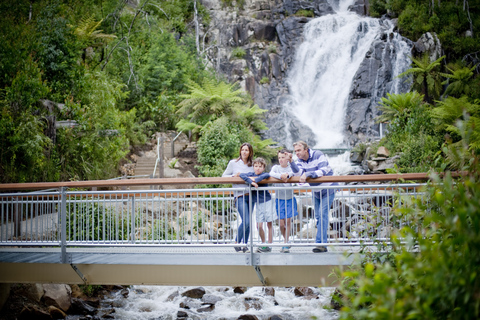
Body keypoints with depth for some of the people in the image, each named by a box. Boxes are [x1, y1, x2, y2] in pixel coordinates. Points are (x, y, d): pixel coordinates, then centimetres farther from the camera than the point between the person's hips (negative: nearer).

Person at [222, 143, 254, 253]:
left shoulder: (252, 165, 12)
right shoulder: (233, 163, 4)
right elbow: (224, 176, 6)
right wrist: (234, 176, -10)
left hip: (250, 195, 4)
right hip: (240, 196, -4)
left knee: (248, 222, 4)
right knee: (245, 221, -15)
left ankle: (245, 245, 15)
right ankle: (237, 242, 2)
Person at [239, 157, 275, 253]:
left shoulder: (264, 174, -5)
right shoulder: (251, 174, 1)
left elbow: (267, 175, -28)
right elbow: (241, 175, -14)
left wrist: (255, 179, -29)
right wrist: (251, 182, -26)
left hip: (267, 201, -3)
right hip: (258, 203, 3)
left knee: (269, 224, 3)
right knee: (259, 225, 1)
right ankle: (263, 243, 19)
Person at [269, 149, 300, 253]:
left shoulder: (290, 167, 0)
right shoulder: (276, 167, 2)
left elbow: (296, 171, -22)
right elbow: (271, 174, -18)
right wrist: (281, 176, -34)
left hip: (289, 199, -1)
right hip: (279, 199, 1)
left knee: (288, 221, -3)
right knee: (281, 223, 1)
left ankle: (286, 244, 9)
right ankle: (286, 242, 23)